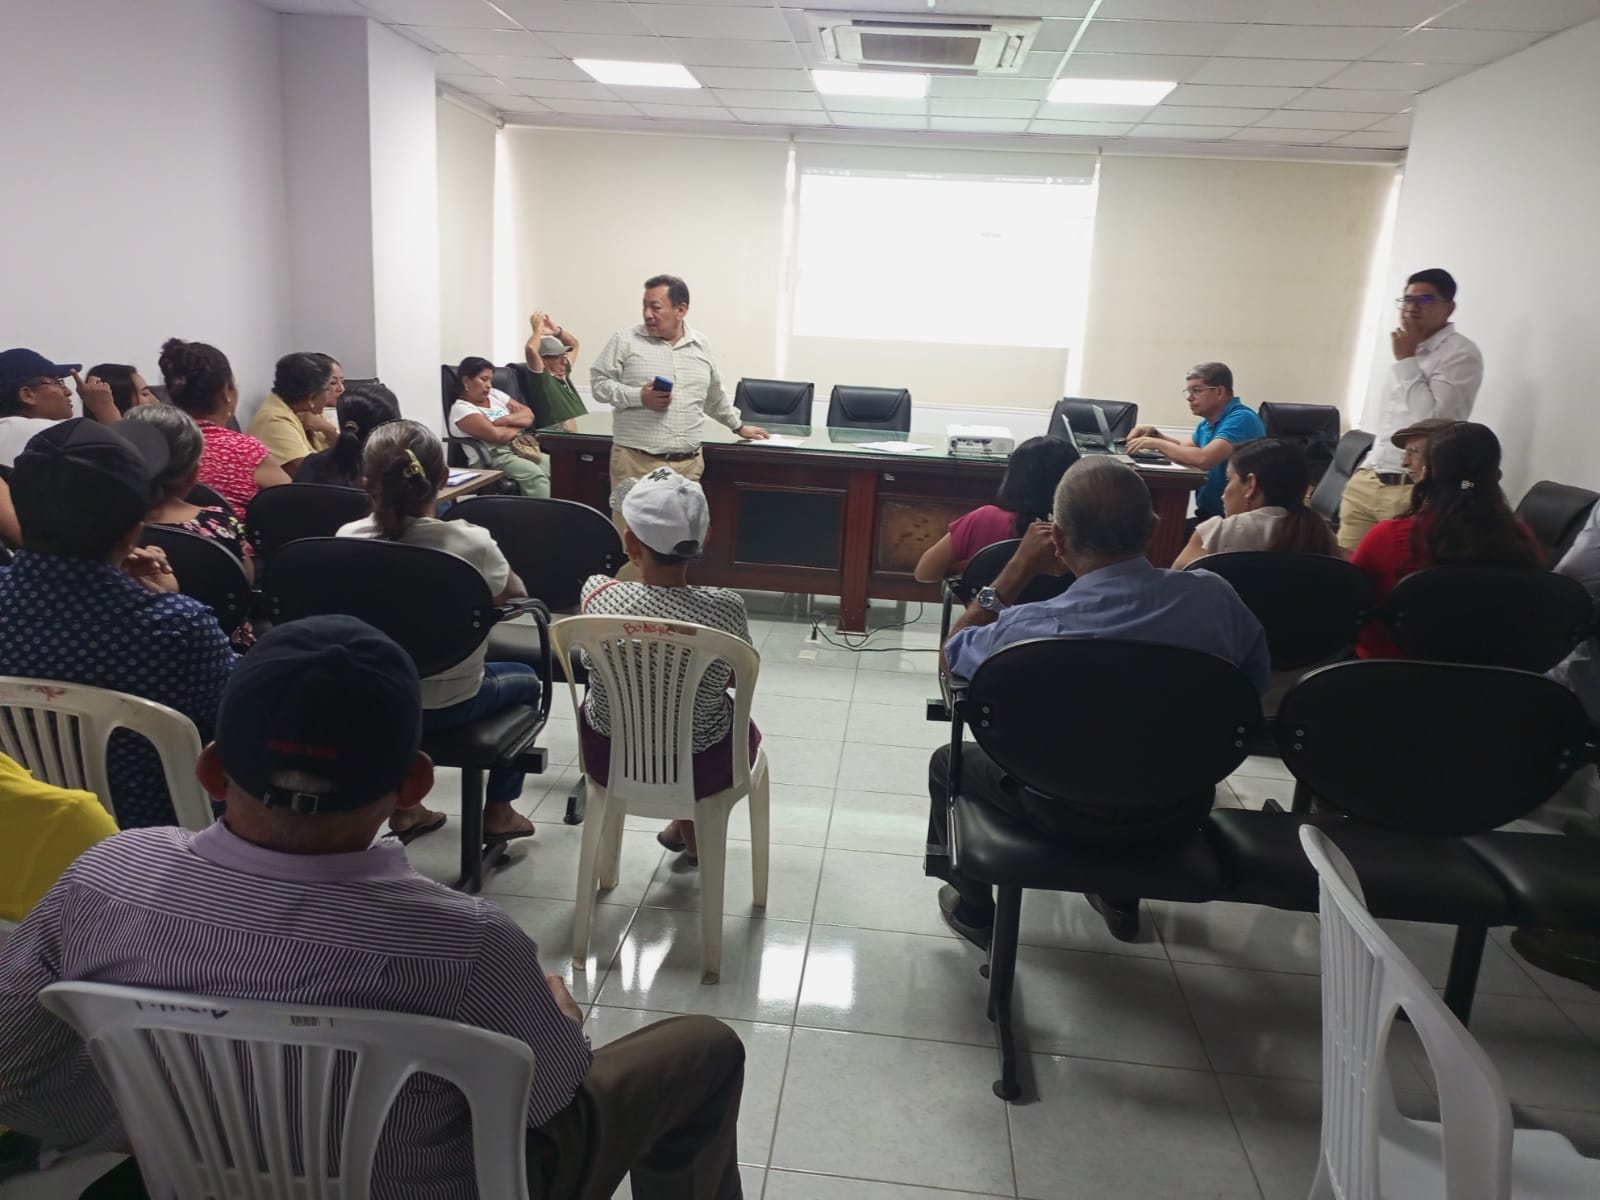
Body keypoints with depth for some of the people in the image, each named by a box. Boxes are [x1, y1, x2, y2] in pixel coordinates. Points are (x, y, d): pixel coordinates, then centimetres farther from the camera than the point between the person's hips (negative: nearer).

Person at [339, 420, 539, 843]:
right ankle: (497, 812, 33)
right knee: (525, 680, 27)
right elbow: (516, 596, -6)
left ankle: (405, 808, 42)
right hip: (449, 704, -4)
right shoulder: (470, 542, -25)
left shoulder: (347, 539, -15)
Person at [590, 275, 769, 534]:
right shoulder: (625, 340, 1)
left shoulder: (701, 345, 13)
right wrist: (639, 397, -13)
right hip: (636, 461, -3)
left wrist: (739, 426, 33)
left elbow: (714, 396, 26)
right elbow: (599, 383, 1)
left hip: (688, 463, 3)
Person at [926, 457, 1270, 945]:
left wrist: (1018, 567, -10)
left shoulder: (1034, 629, -32)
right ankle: (1120, 896, 50)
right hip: (1182, 808, 4)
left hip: (1072, 814, -4)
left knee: (948, 761, 23)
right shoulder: (1214, 595, -21)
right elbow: (1257, 682, 0)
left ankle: (973, 909, 37)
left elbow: (952, 655, -9)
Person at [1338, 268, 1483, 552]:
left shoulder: (1461, 354, -7)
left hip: (1414, 491, -7)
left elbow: (1430, 419, -19)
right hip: (1367, 482, 7)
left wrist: (1406, 360, -12)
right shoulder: (1409, 352, 18)